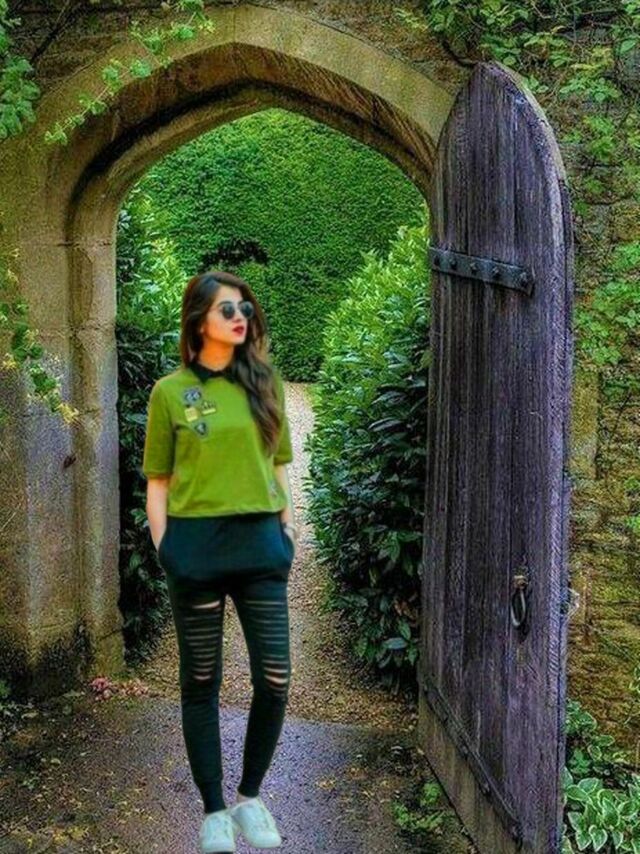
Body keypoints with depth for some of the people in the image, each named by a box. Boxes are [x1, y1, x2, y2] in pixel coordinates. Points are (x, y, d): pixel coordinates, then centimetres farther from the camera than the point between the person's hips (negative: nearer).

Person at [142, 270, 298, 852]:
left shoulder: (264, 383, 9)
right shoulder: (170, 392, 1)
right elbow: (158, 481, 4)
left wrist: (288, 527, 8)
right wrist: (163, 546, -4)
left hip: (260, 542, 3)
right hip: (196, 545, -2)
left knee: (275, 678, 0)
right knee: (201, 680, 7)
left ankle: (250, 797, 22)